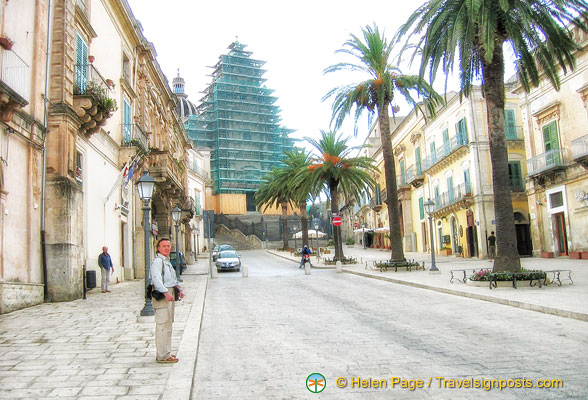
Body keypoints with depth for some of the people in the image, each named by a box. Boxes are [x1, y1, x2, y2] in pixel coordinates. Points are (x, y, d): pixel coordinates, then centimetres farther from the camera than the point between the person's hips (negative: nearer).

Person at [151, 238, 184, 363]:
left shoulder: (167, 261, 19)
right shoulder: (157, 261, -13)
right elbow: (156, 278, -26)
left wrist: (178, 288, 10)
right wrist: (166, 292, -34)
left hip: (169, 294, 11)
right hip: (161, 296, -11)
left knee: (168, 324, 16)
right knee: (163, 325, -8)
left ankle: (166, 352, 26)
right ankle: (162, 356, -3)